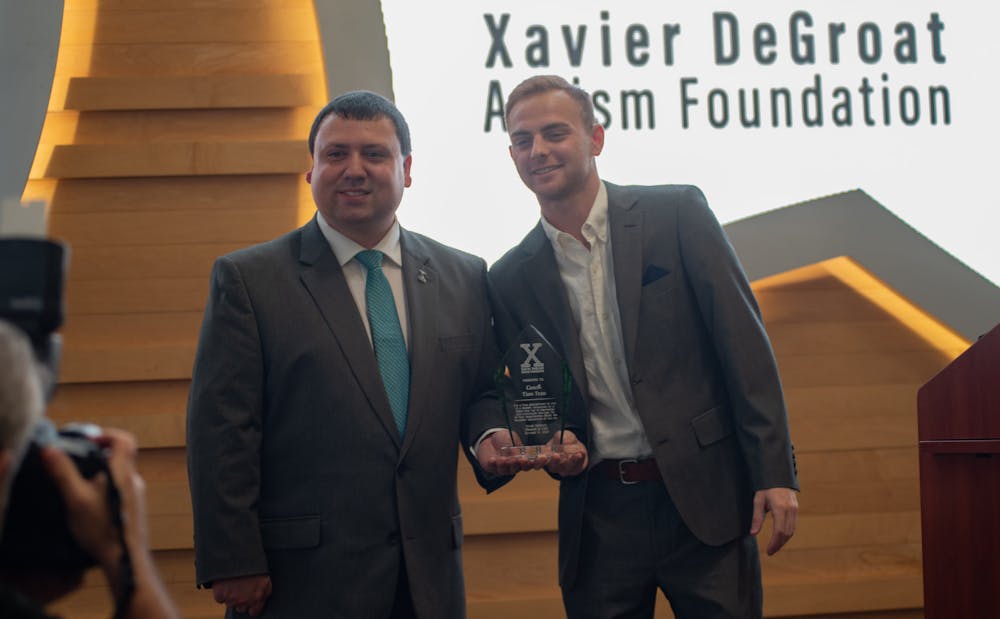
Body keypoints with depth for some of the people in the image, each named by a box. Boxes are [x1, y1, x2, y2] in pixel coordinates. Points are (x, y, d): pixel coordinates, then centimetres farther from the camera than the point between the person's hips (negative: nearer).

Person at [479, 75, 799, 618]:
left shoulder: (677, 214, -2)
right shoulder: (511, 279, 6)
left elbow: (744, 345, -4)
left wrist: (775, 472, -10)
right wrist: (551, 450, -9)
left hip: (704, 497, -2)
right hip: (597, 518, 2)